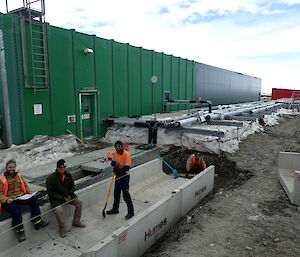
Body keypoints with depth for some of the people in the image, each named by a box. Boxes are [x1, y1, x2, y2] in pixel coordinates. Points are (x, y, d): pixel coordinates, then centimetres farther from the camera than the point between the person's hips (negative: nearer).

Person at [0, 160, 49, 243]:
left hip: (20, 196, 5)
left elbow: (25, 185, 21)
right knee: (15, 210, -33)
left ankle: (37, 222, -15)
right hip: (8, 200, -5)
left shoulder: (18, 175, 12)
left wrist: (29, 192, 2)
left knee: (33, 199, -17)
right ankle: (20, 231, -20)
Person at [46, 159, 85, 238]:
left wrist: (70, 193, -6)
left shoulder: (68, 175, 0)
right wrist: (61, 198, -22)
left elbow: (72, 186, 14)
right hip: (56, 198, -6)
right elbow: (50, 192, -16)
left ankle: (76, 222, 11)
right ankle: (62, 228, -12)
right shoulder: (51, 178, -16)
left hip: (67, 196, 6)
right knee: (58, 210, -31)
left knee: (79, 202, -6)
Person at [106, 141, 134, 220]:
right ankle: (115, 209, 35)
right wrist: (114, 164, -8)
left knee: (125, 194, -6)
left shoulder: (126, 154, -19)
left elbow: (127, 167, -22)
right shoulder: (115, 153, 2)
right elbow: (113, 162, 14)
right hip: (118, 175, 7)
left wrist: (119, 171, -26)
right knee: (116, 192, 18)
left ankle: (131, 212, 6)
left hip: (124, 176, -7)